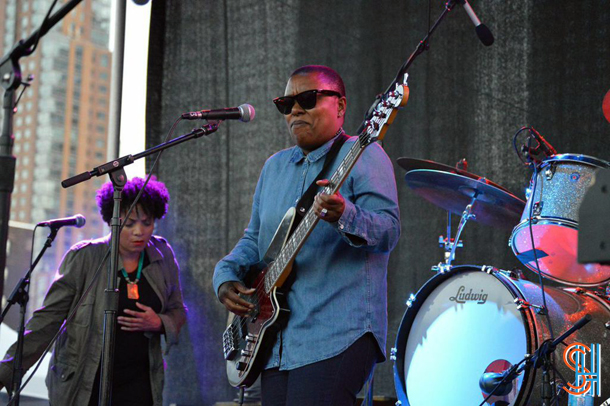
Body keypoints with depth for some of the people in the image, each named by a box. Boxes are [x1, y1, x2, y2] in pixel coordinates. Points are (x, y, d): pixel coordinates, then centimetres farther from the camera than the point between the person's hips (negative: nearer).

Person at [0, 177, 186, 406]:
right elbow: (48, 319, -9)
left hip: (138, 385, 3)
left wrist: (159, 324, -11)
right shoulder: (83, 257, -10)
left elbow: (177, 312, 13)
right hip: (79, 386, -2)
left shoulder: (163, 256, 1)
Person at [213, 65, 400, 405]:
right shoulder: (275, 166, 19)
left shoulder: (363, 156, -4)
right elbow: (254, 238, 25)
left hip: (339, 335, -7)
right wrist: (227, 276, 6)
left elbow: (389, 231, -16)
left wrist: (346, 218, -36)